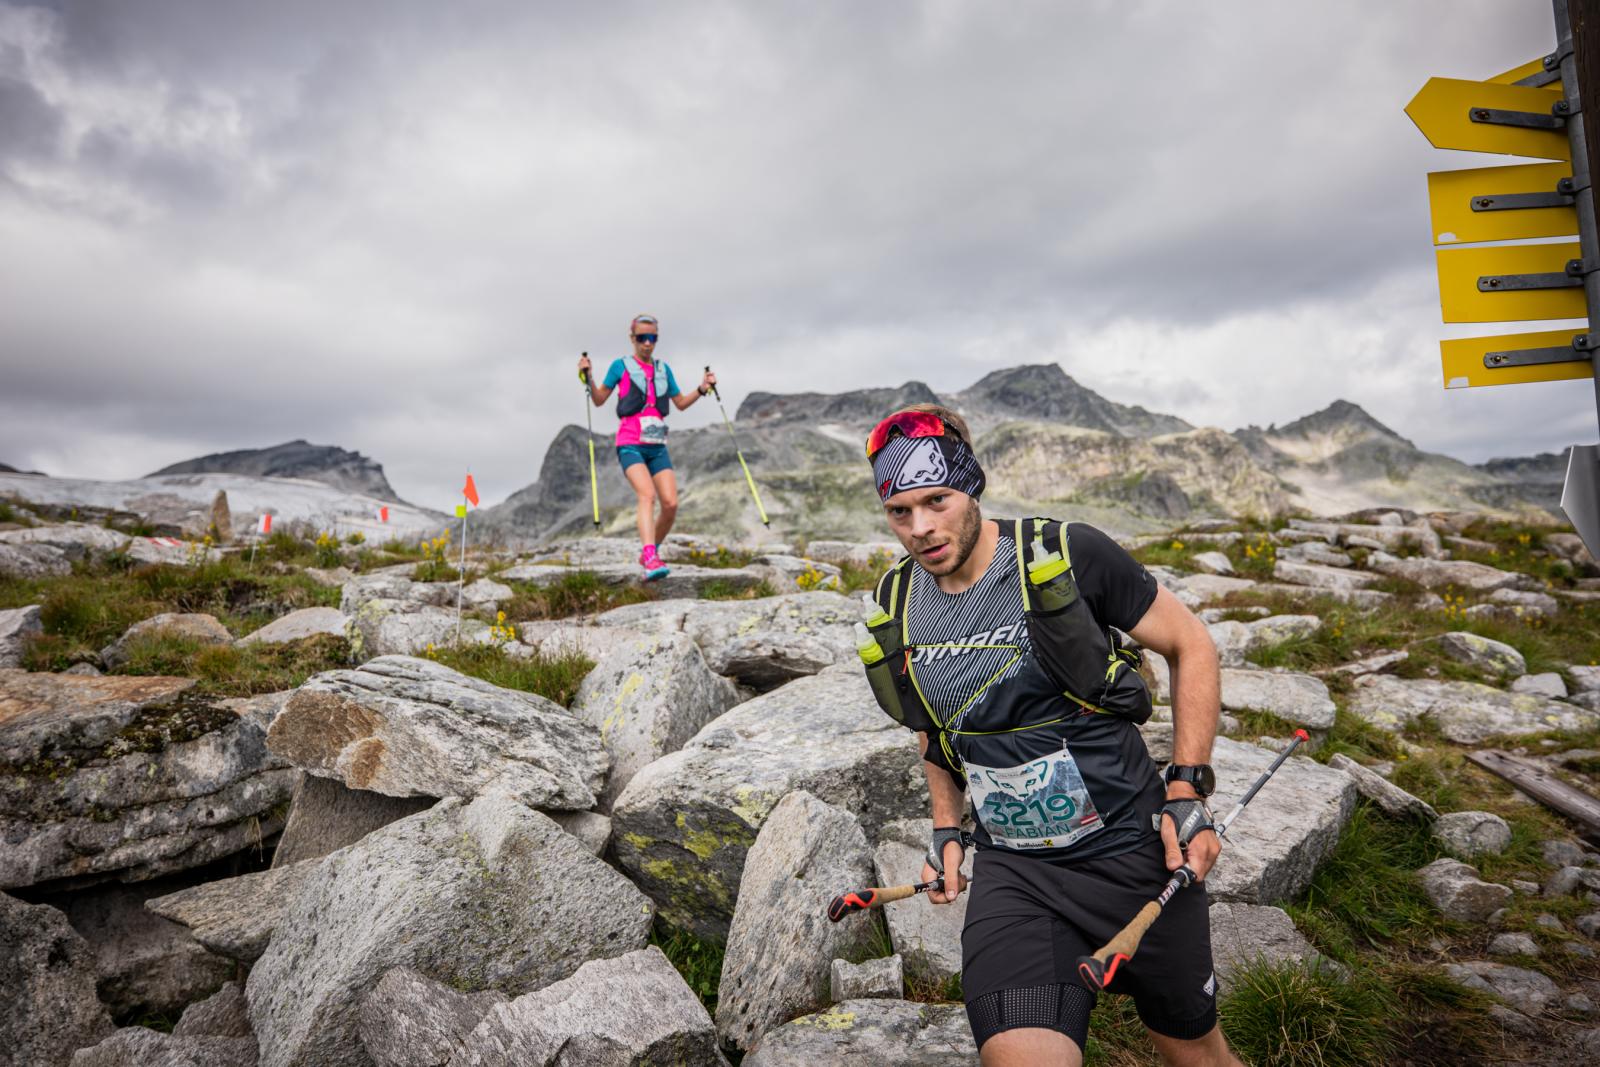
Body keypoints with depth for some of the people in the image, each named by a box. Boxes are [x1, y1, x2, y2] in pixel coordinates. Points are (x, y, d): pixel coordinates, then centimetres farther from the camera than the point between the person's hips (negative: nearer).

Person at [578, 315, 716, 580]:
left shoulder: (663, 369, 16)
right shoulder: (621, 366, 5)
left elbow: (681, 403, 24)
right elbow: (599, 400, 8)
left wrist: (702, 389, 10)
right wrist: (589, 378, -8)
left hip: (657, 447, 5)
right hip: (630, 445, -5)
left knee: (671, 504, -8)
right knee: (647, 494, -27)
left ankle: (649, 552, 14)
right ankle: (650, 559, -40)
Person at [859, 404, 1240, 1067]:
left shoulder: (1067, 555, -16)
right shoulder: (897, 605, -1)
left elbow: (1191, 647, -5)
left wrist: (1187, 791, -10)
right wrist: (947, 830, 11)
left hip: (1132, 851, -2)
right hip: (1009, 870, 2)